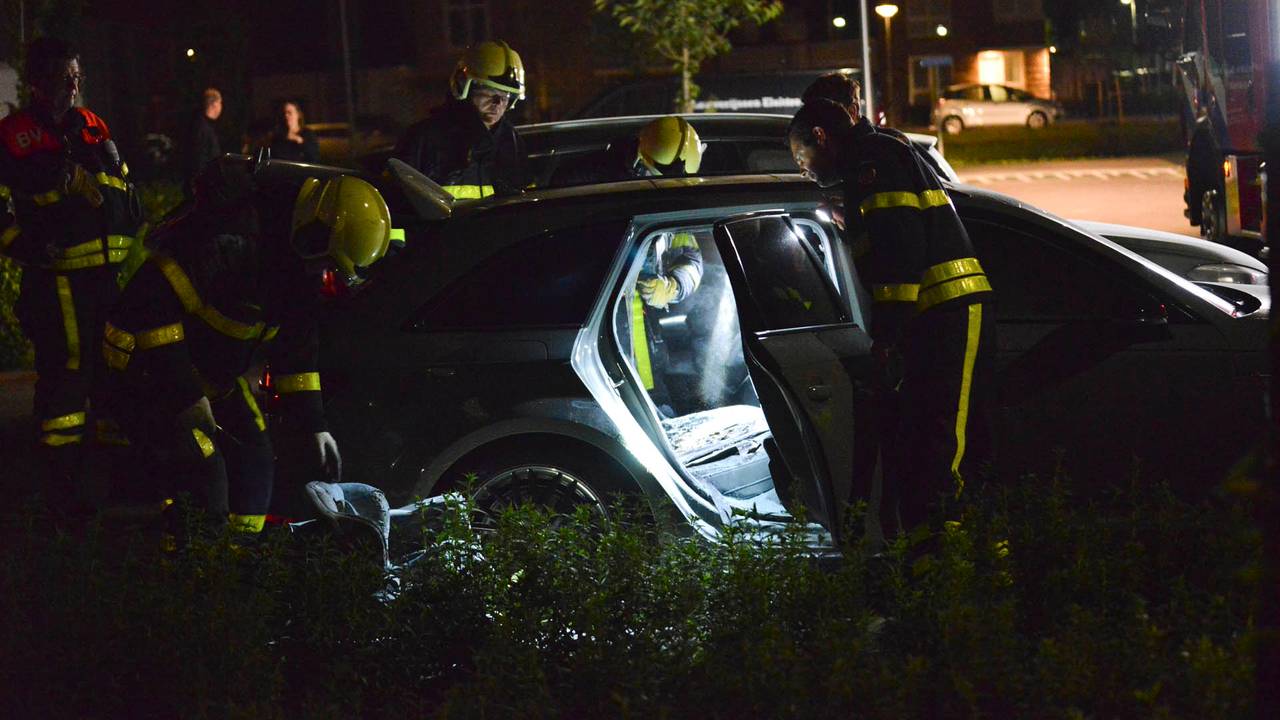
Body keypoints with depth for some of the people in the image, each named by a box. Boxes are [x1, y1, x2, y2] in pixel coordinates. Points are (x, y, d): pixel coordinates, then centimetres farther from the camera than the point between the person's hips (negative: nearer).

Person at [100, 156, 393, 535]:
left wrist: (313, 424, 9)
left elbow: (295, 346, 12)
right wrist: (186, 395, -29)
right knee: (204, 475, -18)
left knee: (254, 462, 7)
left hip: (214, 375, 9)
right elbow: (152, 301, -32)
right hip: (147, 370, -9)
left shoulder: (300, 270, 0)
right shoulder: (233, 232, -29)